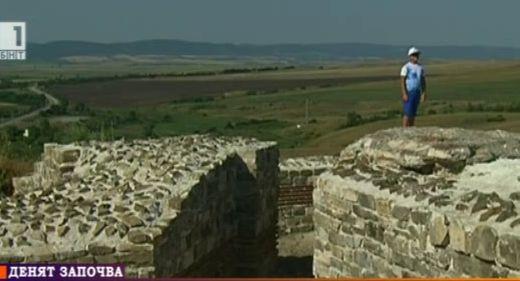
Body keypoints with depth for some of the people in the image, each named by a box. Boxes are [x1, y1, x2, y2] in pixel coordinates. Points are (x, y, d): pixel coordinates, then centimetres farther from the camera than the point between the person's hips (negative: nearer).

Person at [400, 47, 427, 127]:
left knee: (413, 113, 8)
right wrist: (404, 94, -21)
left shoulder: (420, 67, 9)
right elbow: (402, 81, -13)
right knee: (407, 113, -9)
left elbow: (423, 81, 12)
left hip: (417, 92, 6)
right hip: (408, 92, -6)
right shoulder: (406, 67, -10)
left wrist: (424, 93, 4)